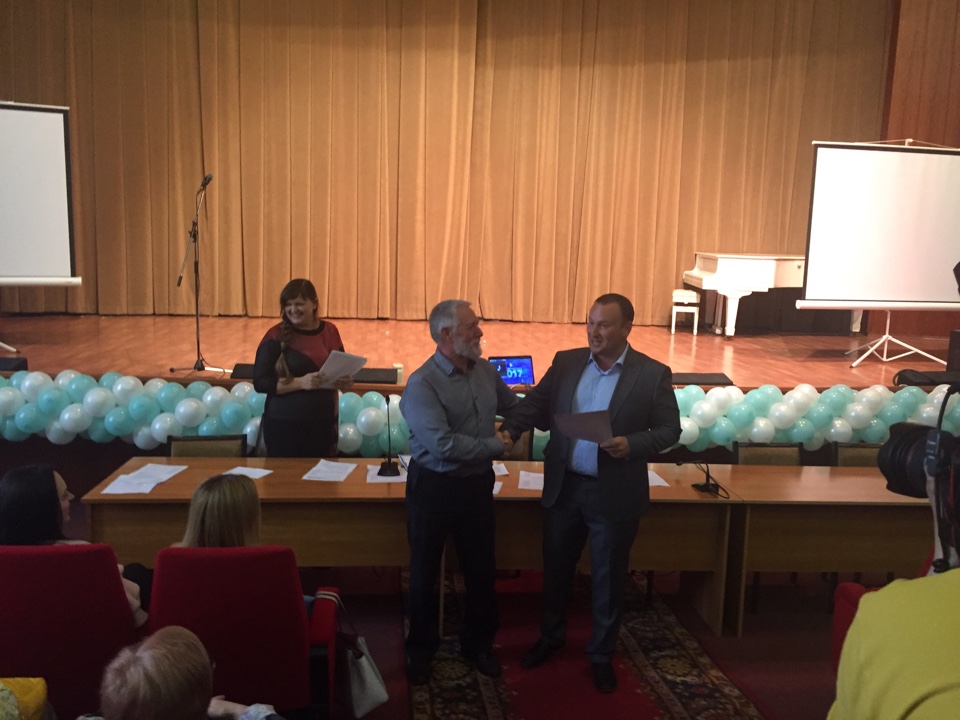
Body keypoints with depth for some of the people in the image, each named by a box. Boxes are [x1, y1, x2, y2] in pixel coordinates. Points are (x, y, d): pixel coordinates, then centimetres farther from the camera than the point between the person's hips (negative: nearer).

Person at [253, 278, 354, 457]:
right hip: (283, 425, -3)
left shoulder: (330, 331, 3)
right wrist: (300, 382, -24)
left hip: (323, 424, 4)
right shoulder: (276, 336, -8)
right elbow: (260, 382, -12)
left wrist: (345, 382, -8)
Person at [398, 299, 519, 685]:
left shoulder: (485, 370, 0)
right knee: (425, 571, 12)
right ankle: (420, 649, 32)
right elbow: (443, 445, -27)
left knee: (481, 568, 17)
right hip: (434, 487, -5)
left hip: (477, 483, 5)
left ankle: (478, 643, 38)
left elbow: (514, 406, 17)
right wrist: (493, 446, -18)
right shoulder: (422, 384, -21)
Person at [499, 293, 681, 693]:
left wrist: (632, 444, -23)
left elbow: (670, 429, -6)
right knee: (556, 568, 19)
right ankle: (551, 636, 43)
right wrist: (510, 428, -21)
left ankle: (602, 654, 34)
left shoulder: (653, 373, -9)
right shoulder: (565, 362, 0)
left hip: (614, 495, -3)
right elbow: (536, 404, -2)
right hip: (563, 487, 3)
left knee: (608, 578, 13)